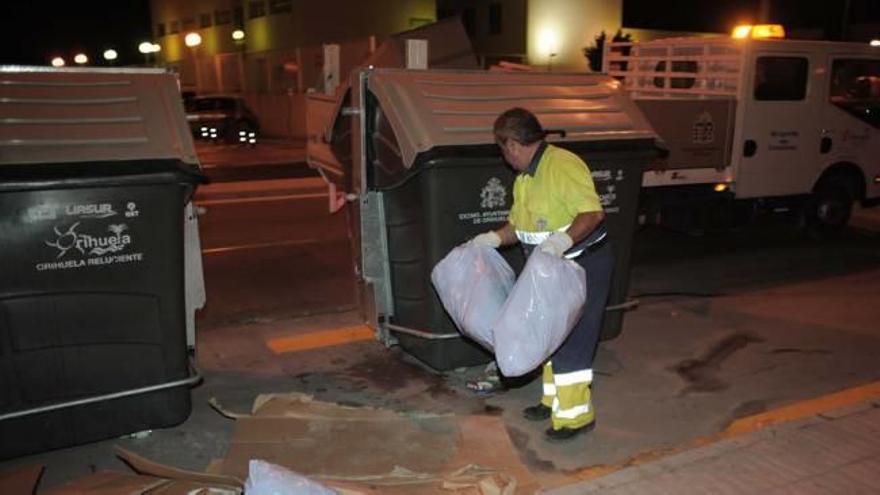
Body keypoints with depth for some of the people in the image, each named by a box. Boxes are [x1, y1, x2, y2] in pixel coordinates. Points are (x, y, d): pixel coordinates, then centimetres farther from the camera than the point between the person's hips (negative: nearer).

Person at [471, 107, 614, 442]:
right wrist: (494, 238, 0)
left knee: (571, 340, -4)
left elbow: (593, 213, -29)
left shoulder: (563, 165, -22)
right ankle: (555, 399, 35)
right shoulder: (523, 179, 8)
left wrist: (563, 240, -41)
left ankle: (576, 414, 9)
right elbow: (518, 224, 15)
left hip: (584, 266, -10)